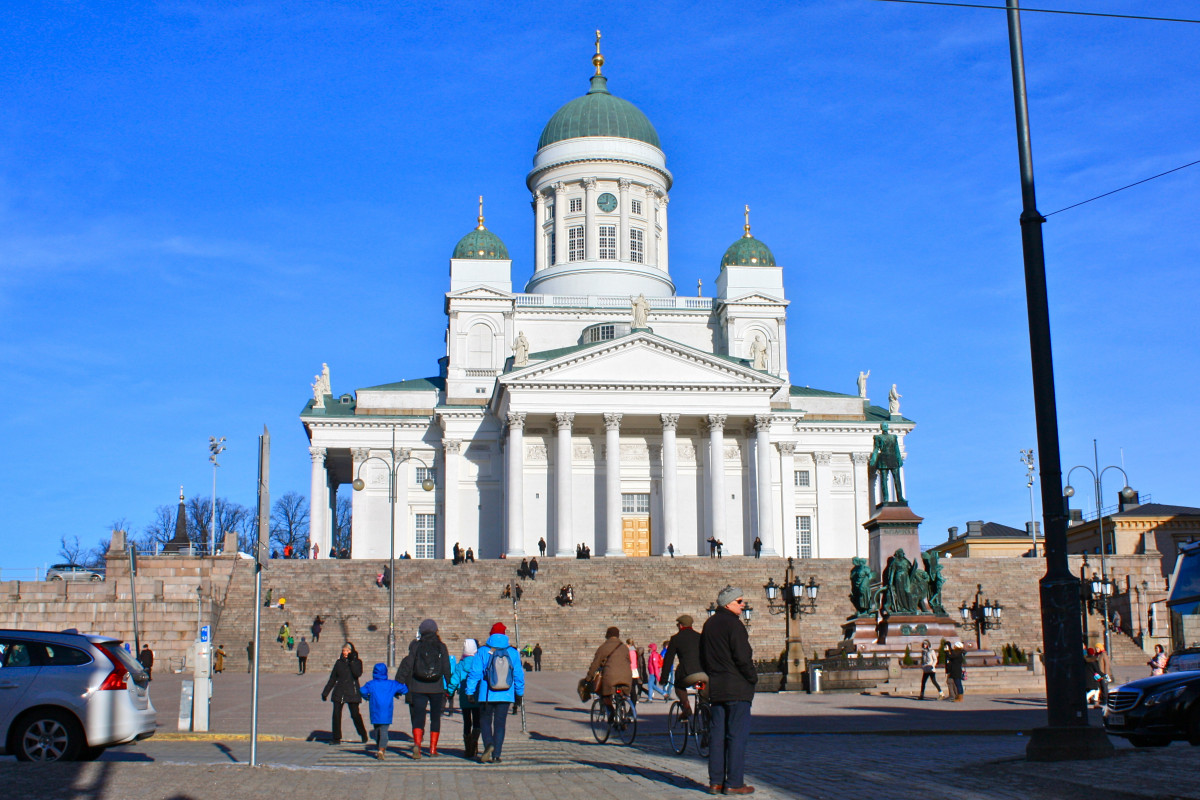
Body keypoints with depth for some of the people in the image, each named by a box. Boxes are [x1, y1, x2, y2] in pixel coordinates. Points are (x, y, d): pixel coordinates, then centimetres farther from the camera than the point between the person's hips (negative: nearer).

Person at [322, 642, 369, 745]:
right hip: (339, 692, 3)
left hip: (352, 692, -3)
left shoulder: (357, 662, 2)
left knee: (355, 714, -5)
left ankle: (363, 735, 15)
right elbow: (332, 678, 14)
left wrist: (351, 661, -19)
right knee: (336, 714, -3)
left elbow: (358, 674, -17)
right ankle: (336, 738, 6)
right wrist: (325, 692, 12)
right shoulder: (339, 662, 9)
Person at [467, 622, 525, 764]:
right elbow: (519, 674, 4)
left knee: (485, 721, 13)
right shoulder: (512, 652, 1)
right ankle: (496, 755, 4)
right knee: (500, 724, 8)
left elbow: (474, 673, -5)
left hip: (486, 695, -1)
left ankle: (488, 744, -12)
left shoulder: (483, 652, -4)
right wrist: (519, 693, 14)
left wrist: (470, 692, 2)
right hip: (505, 695, 1)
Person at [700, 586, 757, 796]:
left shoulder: (709, 625, 15)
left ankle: (716, 781, 11)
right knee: (737, 735, -4)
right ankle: (734, 783, -4)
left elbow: (703, 658, 18)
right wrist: (753, 677, -4)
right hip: (737, 688, -8)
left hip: (716, 689, 8)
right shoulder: (733, 624, -12)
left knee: (718, 735, 10)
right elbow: (742, 657, -17)